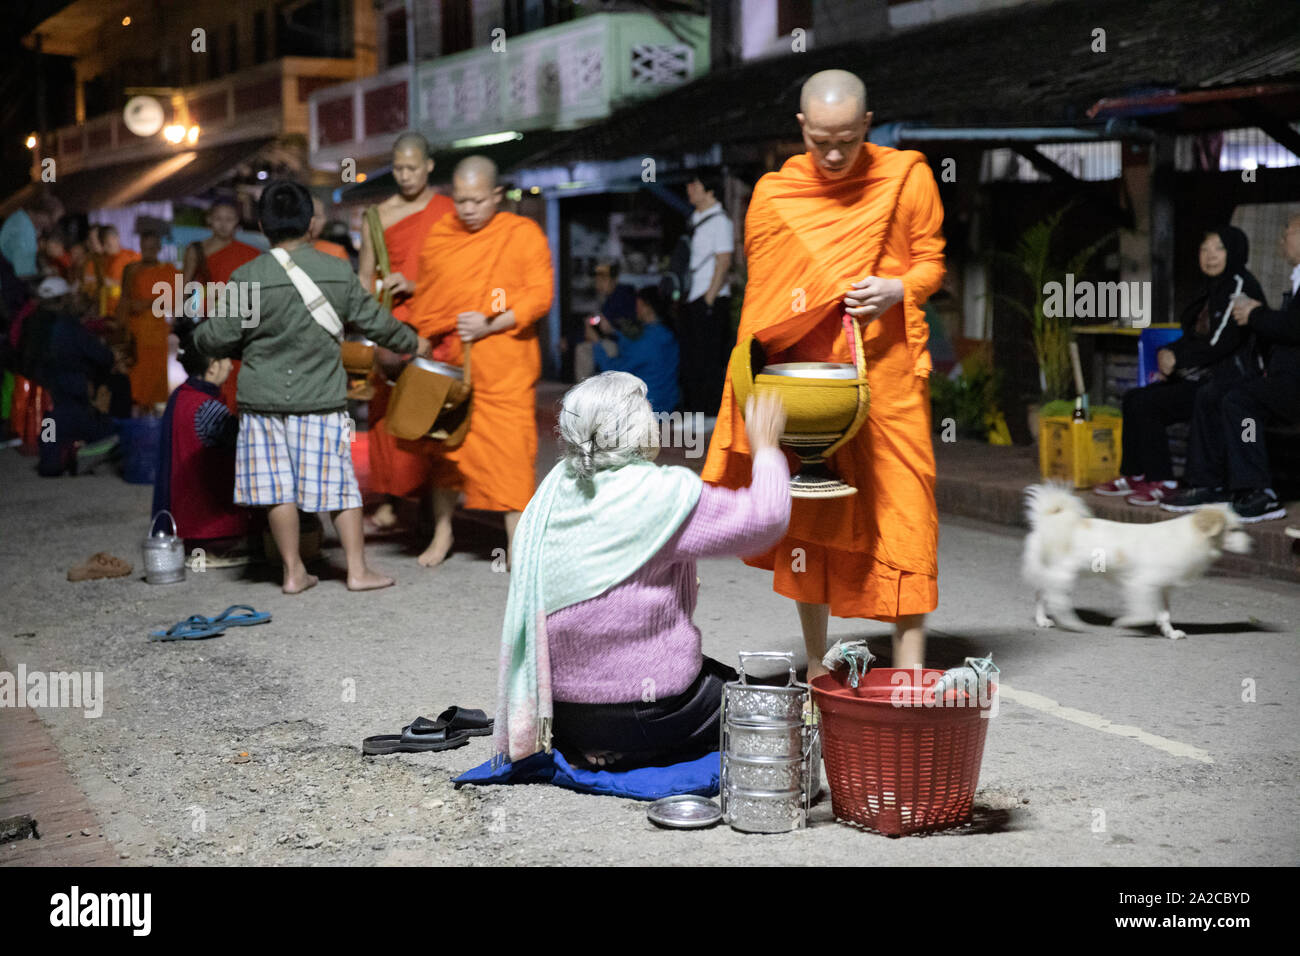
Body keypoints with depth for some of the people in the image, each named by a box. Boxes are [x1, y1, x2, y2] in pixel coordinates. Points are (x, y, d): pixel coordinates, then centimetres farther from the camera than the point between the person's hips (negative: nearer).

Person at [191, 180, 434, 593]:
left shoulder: (247, 278, -7)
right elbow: (374, 321, 8)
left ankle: (294, 572, 13)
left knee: (278, 487, 7)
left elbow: (220, 338, -4)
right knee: (338, 482, 7)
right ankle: (358, 568, 11)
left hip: (264, 399, -1)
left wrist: (198, 334, 19)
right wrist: (412, 343, 26)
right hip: (321, 398, 1)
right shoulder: (338, 273, -1)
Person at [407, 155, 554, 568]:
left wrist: (490, 326, -17)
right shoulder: (439, 235, 11)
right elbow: (424, 299, 18)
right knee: (443, 444, 9)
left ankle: (517, 545, -3)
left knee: (509, 445, -9)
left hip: (502, 362, -4)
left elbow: (540, 296, -7)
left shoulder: (523, 234, -1)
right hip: (446, 359, 4)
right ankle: (442, 533, 26)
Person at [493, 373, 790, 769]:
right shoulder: (665, 494, -18)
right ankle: (629, 756, -2)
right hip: (643, 717, -7)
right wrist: (765, 445, 7)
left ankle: (581, 751, 9)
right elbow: (766, 519, -8)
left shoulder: (552, 491, 2)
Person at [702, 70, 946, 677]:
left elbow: (931, 262, 6)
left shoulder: (906, 178, -1)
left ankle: (909, 672, 1)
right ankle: (816, 666, 18)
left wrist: (897, 291, -14)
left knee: (902, 510, -5)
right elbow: (762, 298, 9)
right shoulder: (773, 195, 3)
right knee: (807, 514, 6)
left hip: (885, 369, -1)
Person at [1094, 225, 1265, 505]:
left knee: (1146, 404, -18)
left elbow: (1220, 342, -20)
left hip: (1226, 383, -10)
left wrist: (1177, 357, -10)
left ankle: (1162, 482, -12)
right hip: (1201, 377, 10)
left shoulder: (1241, 286, -12)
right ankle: (1133, 475, 5)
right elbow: (1196, 336, 21)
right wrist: (1169, 352, 1)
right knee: (1133, 398, 2)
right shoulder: (1215, 288, 18)